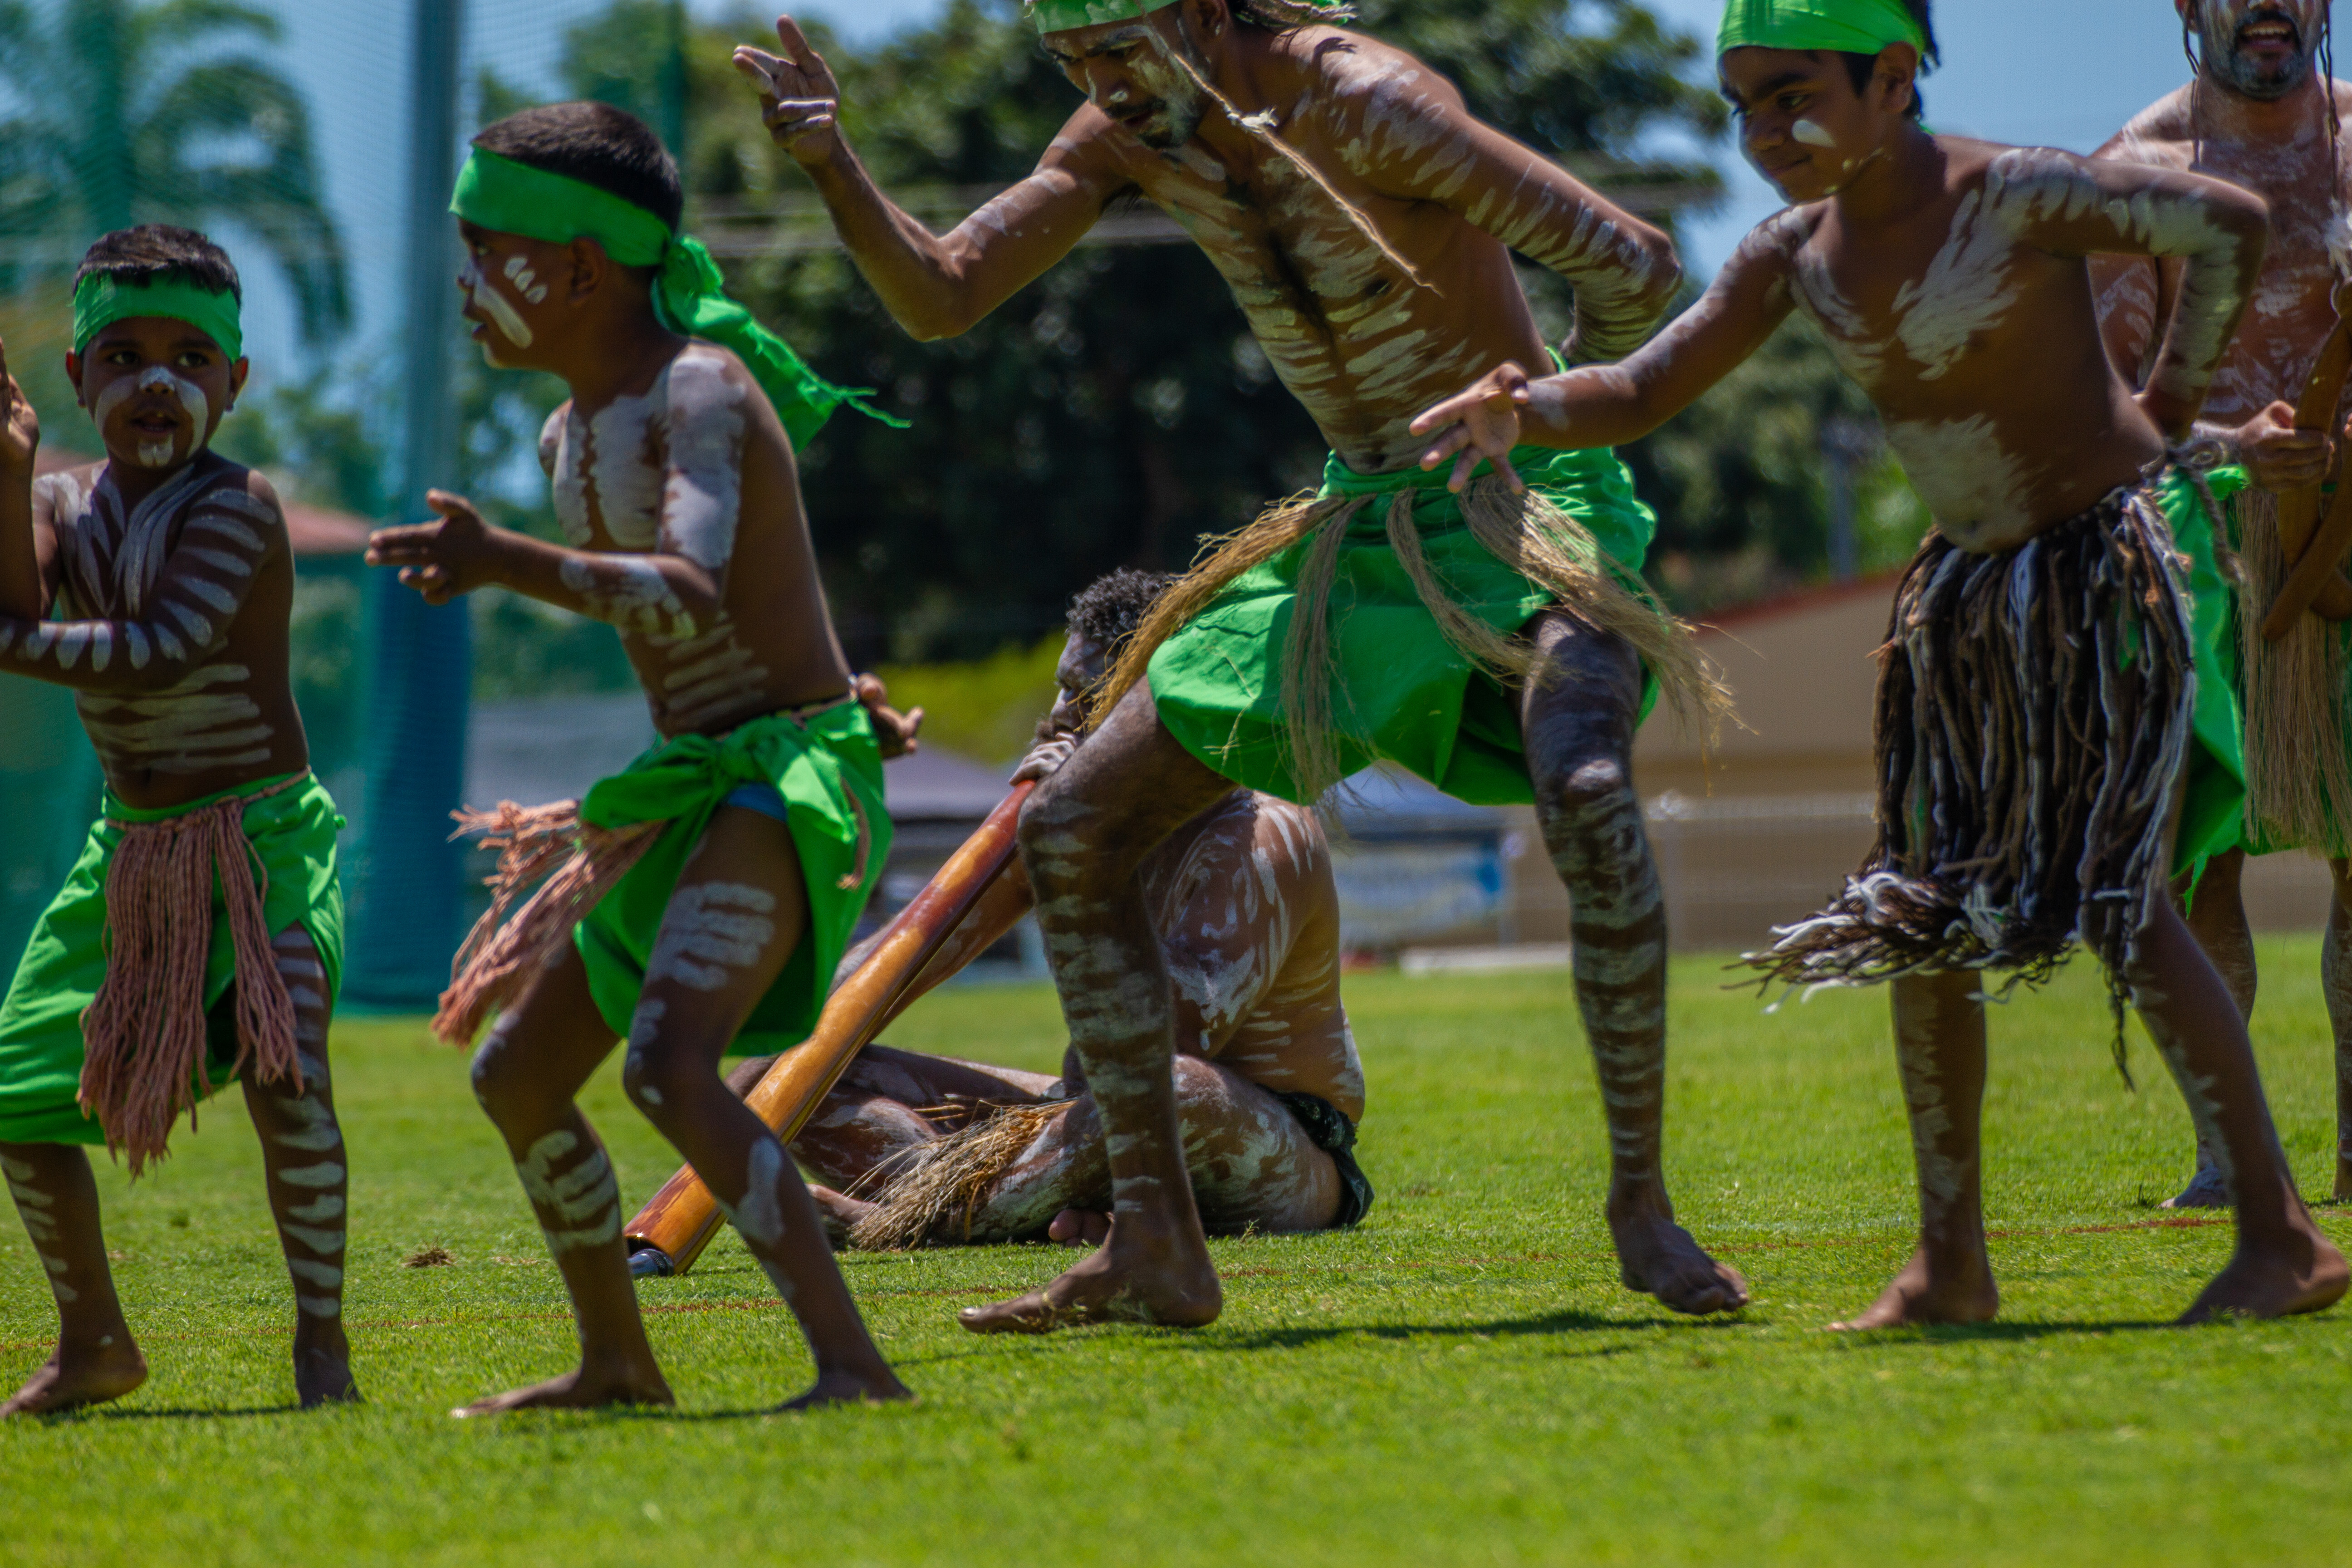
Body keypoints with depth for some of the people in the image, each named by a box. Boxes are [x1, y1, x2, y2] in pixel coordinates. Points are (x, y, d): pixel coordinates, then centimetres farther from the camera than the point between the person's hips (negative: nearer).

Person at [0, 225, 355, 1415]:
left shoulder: (236, 508, -16)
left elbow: (166, 650, -30)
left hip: (263, 837, -6)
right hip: (131, 848, 6)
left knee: (282, 1069, -24)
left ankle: (322, 1339, -10)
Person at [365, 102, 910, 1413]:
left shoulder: (698, 392, -16)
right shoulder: (573, 437, 13)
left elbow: (692, 599, -33)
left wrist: (508, 563, -41)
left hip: (793, 775, -10)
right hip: (698, 782, 10)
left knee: (670, 1068, -30)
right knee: (516, 1076, 18)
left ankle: (855, 1366, -35)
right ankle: (618, 1364, 35)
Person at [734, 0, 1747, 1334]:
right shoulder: (1133, 131, 0)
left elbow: (1636, 266, -25)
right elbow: (940, 300, 1)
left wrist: (1550, 426, -10)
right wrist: (834, 165, -16)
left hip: (1523, 520, -8)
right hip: (1360, 532, 8)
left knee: (1588, 796, -37)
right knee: (1075, 831, 3)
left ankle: (1644, 1205, -26)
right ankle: (1156, 1246, 6)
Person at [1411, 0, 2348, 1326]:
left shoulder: (2013, 199, -20)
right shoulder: (1799, 257, 0)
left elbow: (2234, 224, -16)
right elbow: (1648, 389, 2)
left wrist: (2177, 393, -10)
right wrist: (1525, 409, -18)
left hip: (2113, 559, -8)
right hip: (1971, 585, 8)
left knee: (2119, 896, -14)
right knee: (1925, 915, 6)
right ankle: (1952, 1264, 15)